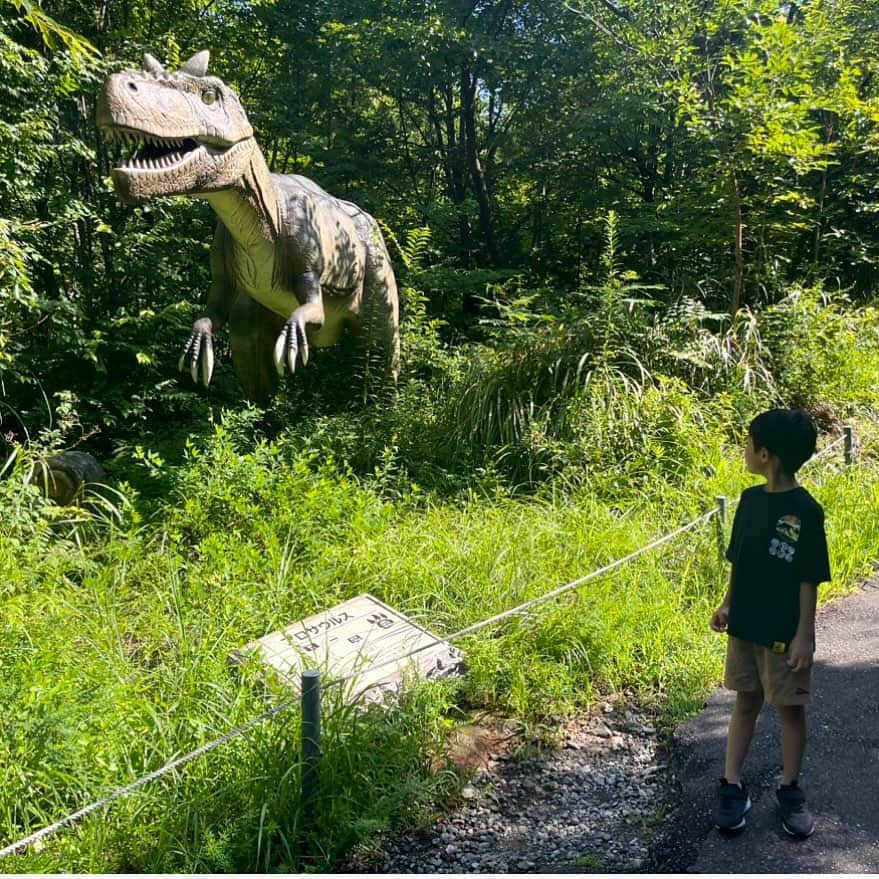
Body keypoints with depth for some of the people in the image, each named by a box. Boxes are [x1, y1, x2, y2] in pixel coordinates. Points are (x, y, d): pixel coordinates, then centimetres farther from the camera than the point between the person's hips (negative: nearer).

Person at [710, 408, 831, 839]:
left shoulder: (806, 510, -16)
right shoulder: (750, 499, 1)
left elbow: (809, 579, -13)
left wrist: (804, 634, -14)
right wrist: (727, 605, 6)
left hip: (784, 632, -5)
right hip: (745, 625, 5)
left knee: (790, 707, 9)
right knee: (746, 702, 13)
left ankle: (790, 790, 25)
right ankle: (732, 786, 20)